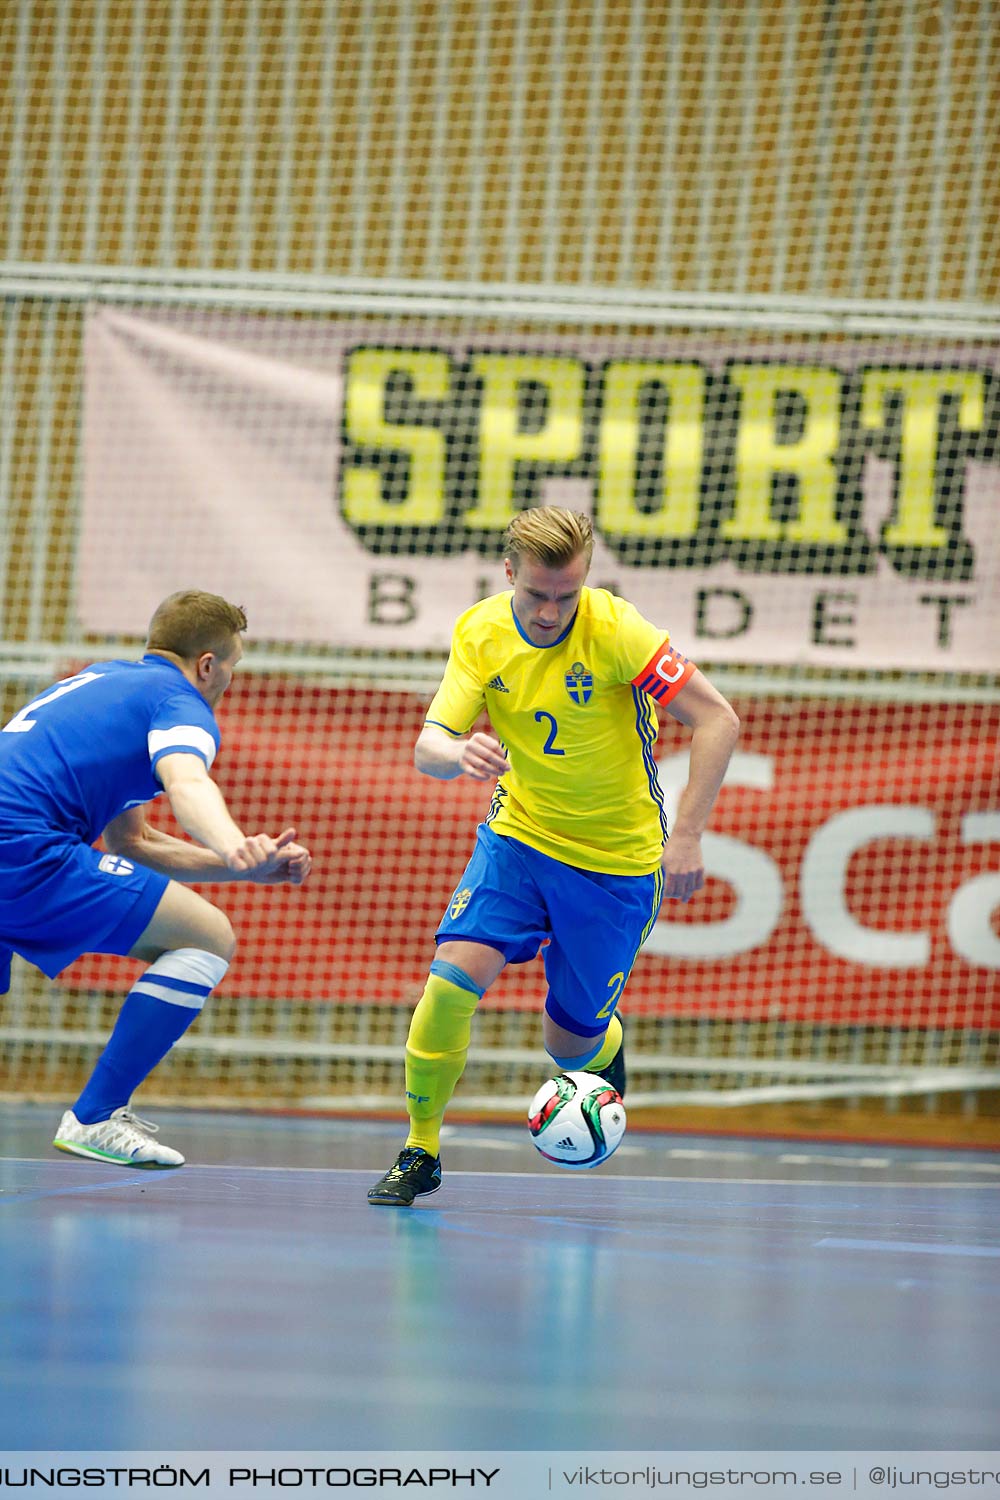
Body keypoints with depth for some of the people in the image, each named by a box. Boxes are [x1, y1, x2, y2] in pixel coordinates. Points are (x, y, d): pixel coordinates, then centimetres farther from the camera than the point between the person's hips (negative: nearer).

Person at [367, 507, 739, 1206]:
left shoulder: (612, 628, -24)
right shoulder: (479, 632, -12)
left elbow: (717, 720, -22)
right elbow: (429, 746, -15)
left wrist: (686, 837, -28)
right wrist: (460, 754, -40)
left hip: (617, 859, -2)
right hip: (519, 834, 2)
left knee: (570, 1042, 4)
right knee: (453, 976, -20)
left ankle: (606, 1047, 44)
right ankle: (421, 1149, -2)